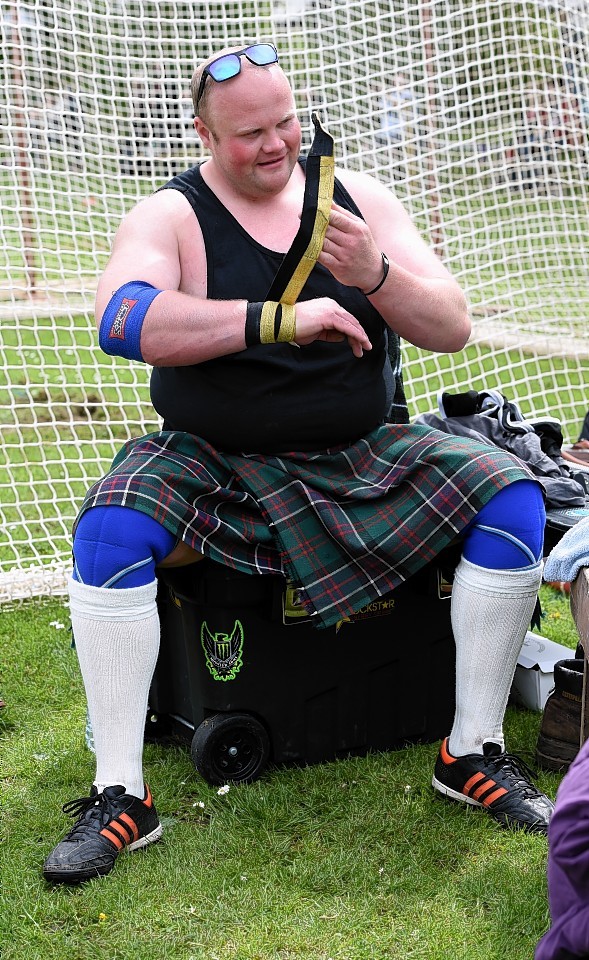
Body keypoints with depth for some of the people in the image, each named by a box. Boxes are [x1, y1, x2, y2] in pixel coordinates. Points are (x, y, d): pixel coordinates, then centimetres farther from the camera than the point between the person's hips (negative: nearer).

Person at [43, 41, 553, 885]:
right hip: (214, 465, -2)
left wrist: (374, 273, -23)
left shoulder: (357, 196, 3)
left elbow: (452, 330, -2)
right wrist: (280, 318, -34)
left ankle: (475, 753, -5)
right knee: (108, 530, -30)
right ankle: (120, 793, -19)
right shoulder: (171, 215, -6)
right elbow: (122, 320, -28)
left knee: (512, 498, -16)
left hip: (364, 458, 3)